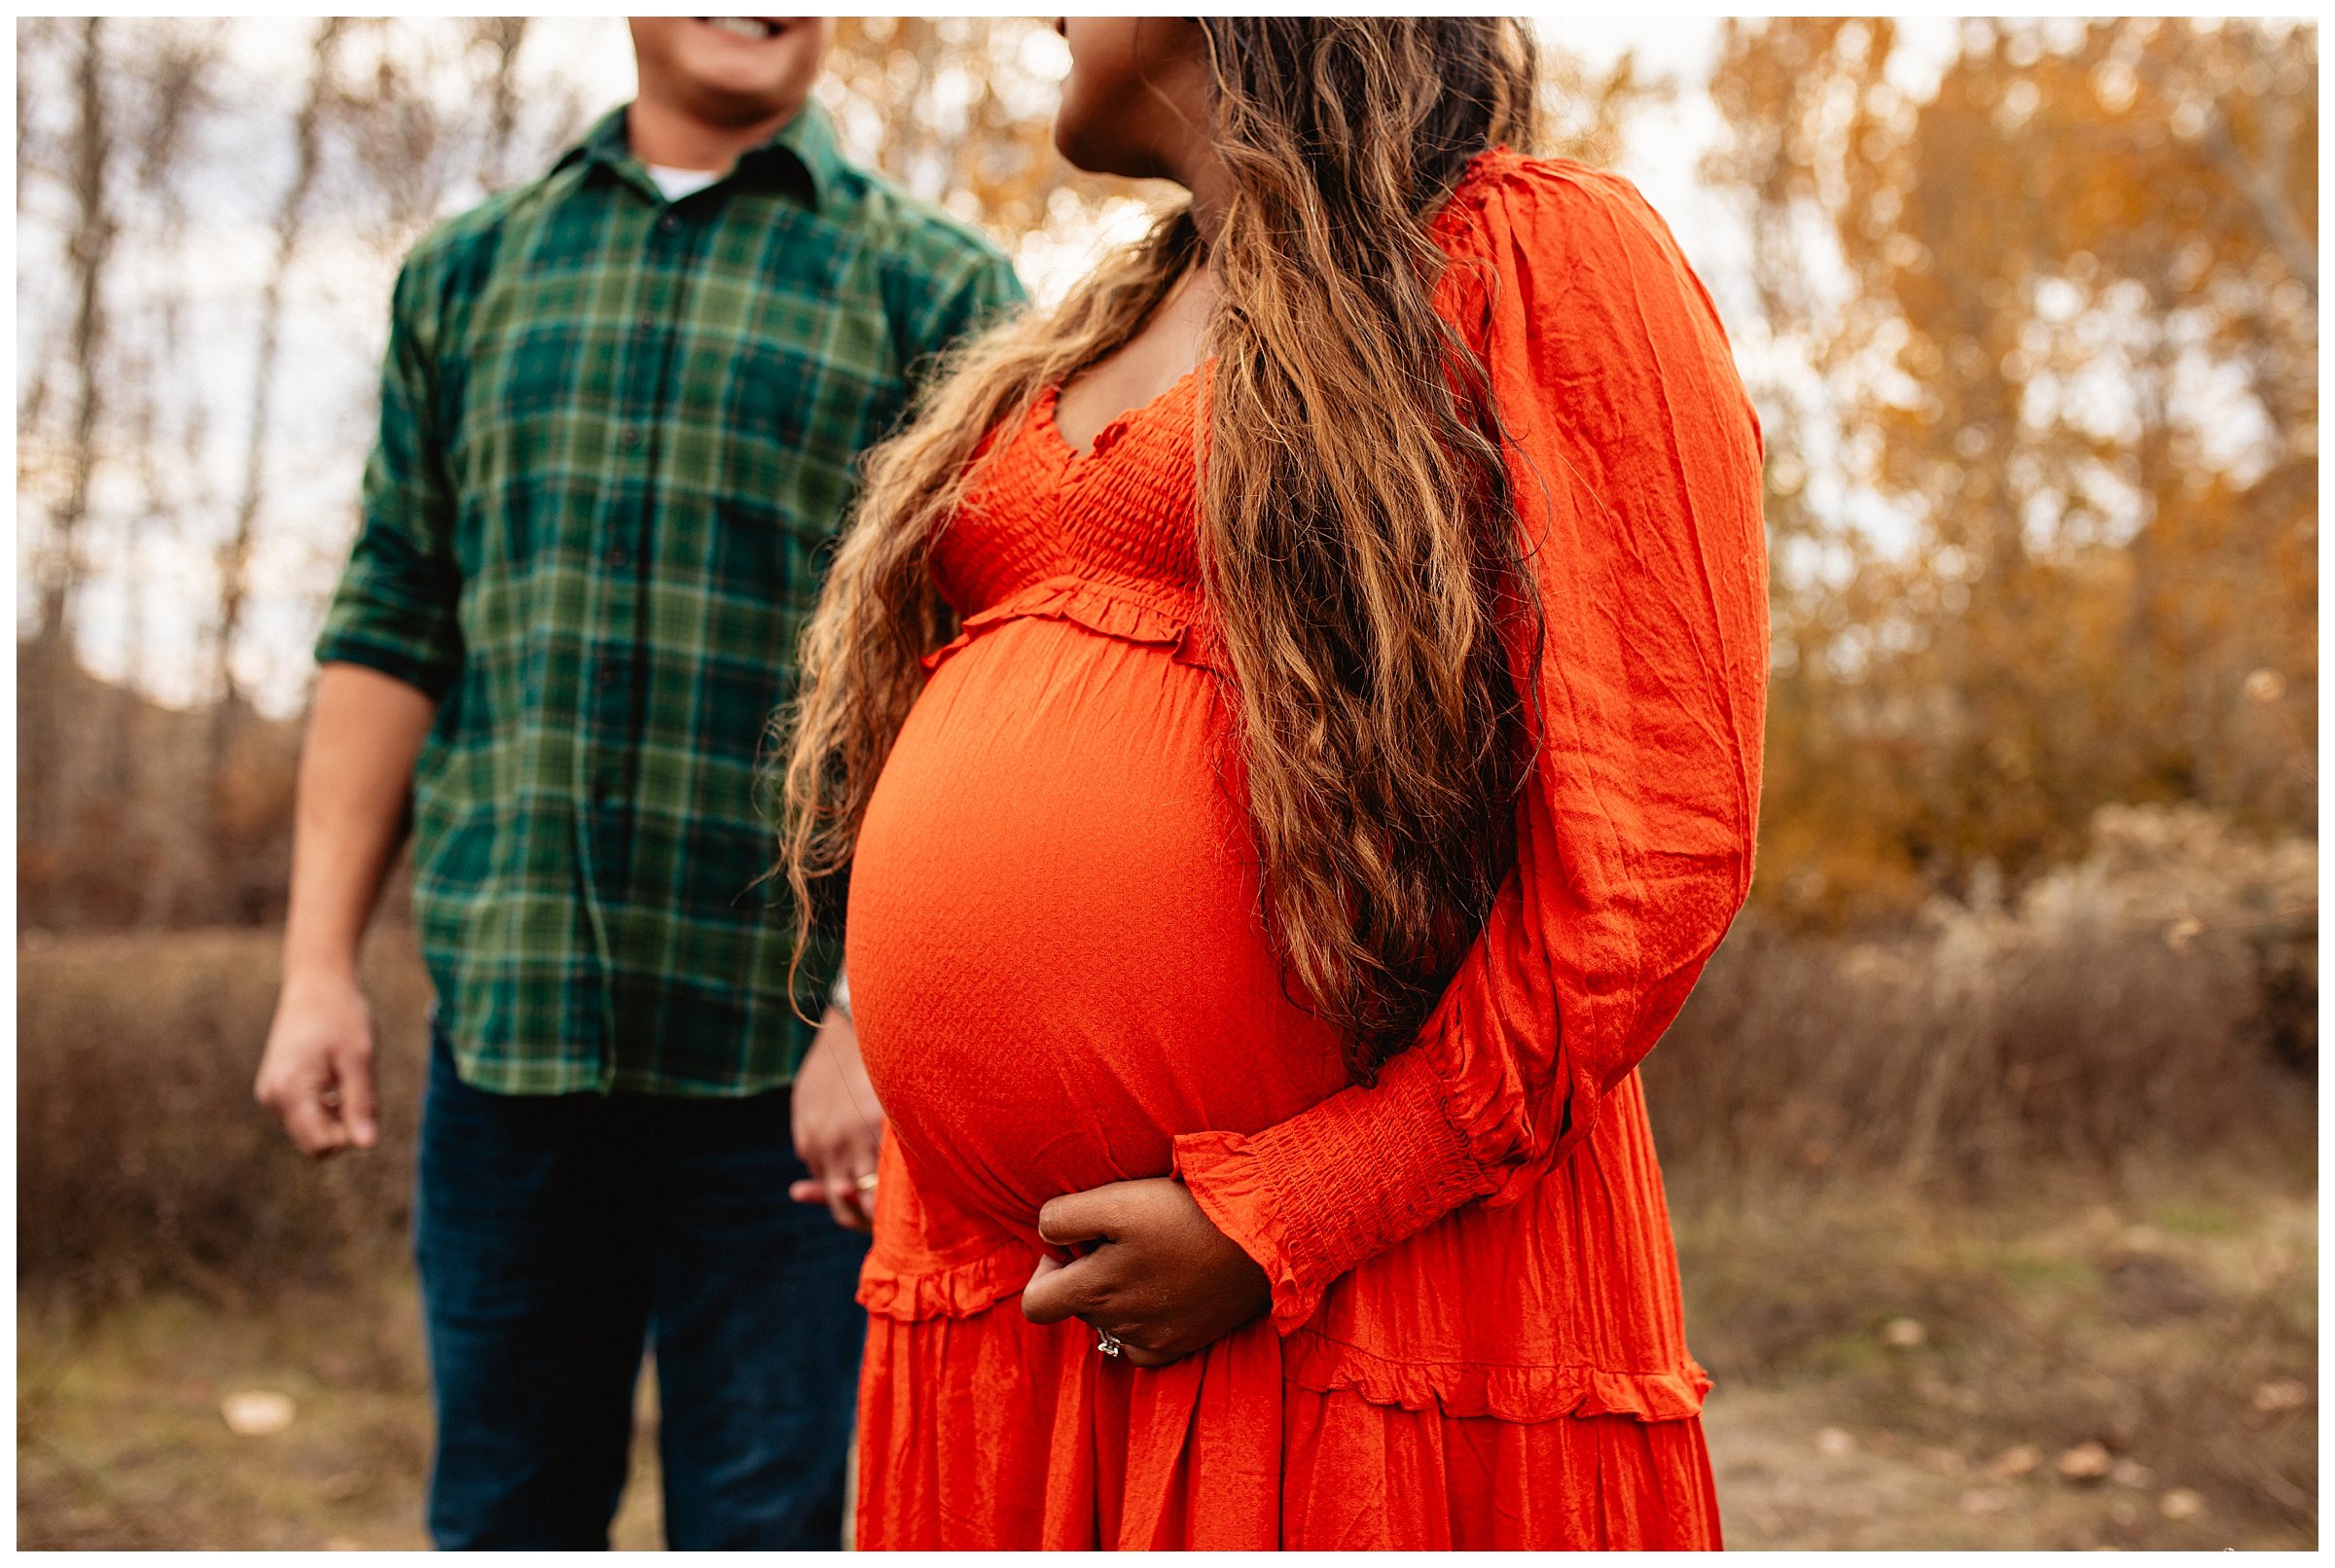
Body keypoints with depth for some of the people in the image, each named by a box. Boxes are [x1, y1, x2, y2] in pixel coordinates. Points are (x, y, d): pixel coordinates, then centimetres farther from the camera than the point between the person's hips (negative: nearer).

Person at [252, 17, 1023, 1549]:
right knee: (501, 1510, 13)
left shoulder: (939, 291, 1)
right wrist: (319, 964, 5)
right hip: (505, 1017, 3)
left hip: (787, 1046, -3)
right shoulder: (468, 273, 14)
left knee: (760, 1518, 6)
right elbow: (390, 637, 12)